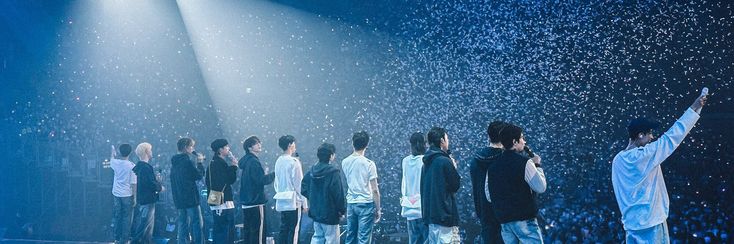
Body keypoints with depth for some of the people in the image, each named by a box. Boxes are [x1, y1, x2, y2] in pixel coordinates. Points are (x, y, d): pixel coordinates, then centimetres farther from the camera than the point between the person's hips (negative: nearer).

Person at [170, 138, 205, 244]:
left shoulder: (174, 162, 13)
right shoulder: (187, 160, -13)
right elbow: (199, 175, -10)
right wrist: (200, 163, 2)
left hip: (179, 198, 8)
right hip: (191, 197, -8)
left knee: (182, 223, 11)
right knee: (197, 223, -4)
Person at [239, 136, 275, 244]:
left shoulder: (246, 161, 14)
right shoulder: (253, 162, -14)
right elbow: (262, 180, -20)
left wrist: (264, 174, 15)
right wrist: (274, 174, -10)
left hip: (246, 202, 10)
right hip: (256, 202, -9)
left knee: (247, 231, 12)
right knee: (258, 231, -7)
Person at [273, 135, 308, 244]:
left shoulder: (278, 161, 8)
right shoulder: (294, 161, -12)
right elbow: (299, 183, -11)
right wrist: (304, 202, -6)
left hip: (281, 202, 7)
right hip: (293, 201, -7)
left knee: (283, 230, 11)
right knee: (293, 231, -4)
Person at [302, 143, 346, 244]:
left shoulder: (312, 171, 3)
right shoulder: (333, 172, -18)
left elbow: (303, 189, 8)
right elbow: (339, 194, -18)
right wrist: (342, 210, -6)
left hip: (315, 212, 7)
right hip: (330, 214, -7)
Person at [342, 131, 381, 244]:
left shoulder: (344, 162, 2)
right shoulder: (369, 164, -12)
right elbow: (375, 190, -10)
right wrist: (378, 209, -3)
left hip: (350, 203, 5)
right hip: (366, 203, -5)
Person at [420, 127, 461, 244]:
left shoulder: (427, 163, 12)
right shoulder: (445, 161, -14)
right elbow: (456, 185, -8)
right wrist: (454, 167, 6)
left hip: (429, 212, 9)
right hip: (445, 214, -9)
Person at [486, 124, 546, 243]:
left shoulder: (492, 166, 8)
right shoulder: (524, 162, -11)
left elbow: (489, 195, 12)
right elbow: (540, 187, -9)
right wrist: (537, 165, 3)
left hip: (504, 220, 6)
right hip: (524, 219, -6)